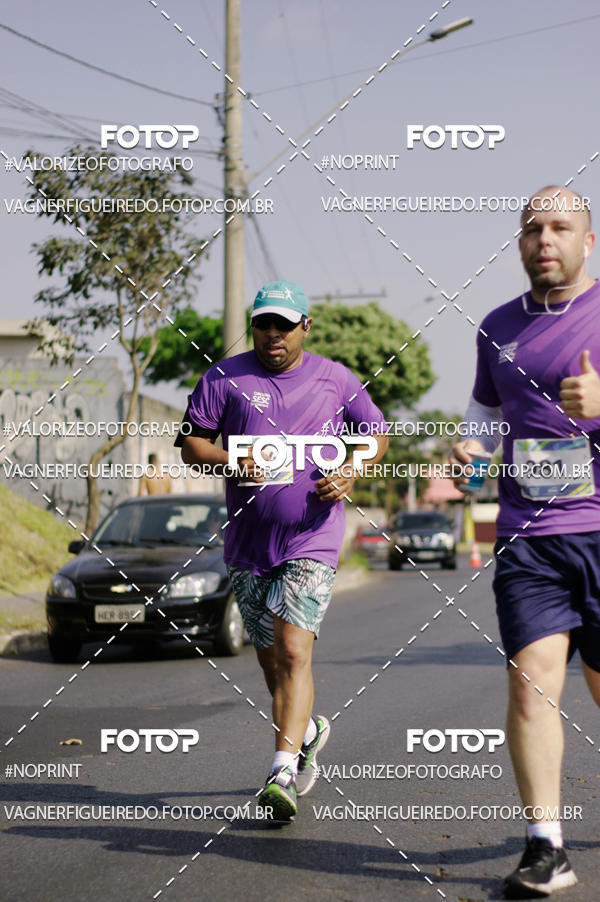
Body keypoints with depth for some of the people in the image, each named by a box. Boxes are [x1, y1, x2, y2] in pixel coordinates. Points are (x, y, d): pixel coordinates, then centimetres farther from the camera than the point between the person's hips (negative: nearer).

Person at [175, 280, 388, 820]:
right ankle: (306, 730, 40)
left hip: (313, 538, -3)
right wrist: (231, 462, -16)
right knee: (269, 658, 13)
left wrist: (351, 474, -3)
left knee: (294, 650, -17)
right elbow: (190, 442, 4)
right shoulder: (225, 378, 4)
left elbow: (377, 435, 17)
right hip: (248, 543, 3)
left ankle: (283, 774, -21)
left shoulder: (335, 379, 6)